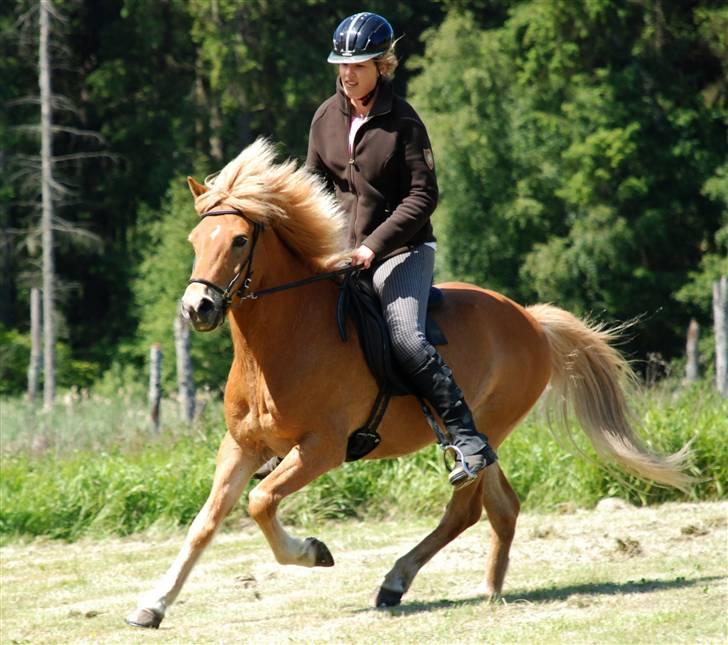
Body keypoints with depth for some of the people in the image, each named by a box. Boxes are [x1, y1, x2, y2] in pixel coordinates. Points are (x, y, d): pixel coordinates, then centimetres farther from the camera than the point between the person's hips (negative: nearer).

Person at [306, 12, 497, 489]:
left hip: (402, 250, -6)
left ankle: (470, 441, -21)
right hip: (341, 253, 6)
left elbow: (423, 197, -13)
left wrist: (374, 245, -21)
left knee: (406, 340, -25)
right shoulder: (327, 117, 5)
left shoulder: (402, 121, -11)